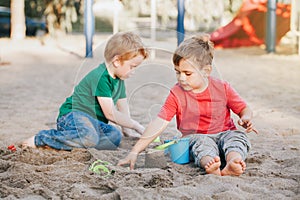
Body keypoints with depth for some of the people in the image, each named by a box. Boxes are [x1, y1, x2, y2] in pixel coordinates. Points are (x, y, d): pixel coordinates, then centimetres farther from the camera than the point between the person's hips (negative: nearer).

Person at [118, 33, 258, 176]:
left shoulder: (222, 88, 1)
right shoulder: (177, 94, -1)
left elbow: (244, 109, 10)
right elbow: (159, 123, -8)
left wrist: (245, 119, -16)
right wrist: (135, 151, -16)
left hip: (224, 134, 1)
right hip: (195, 137, -1)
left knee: (237, 136, -30)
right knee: (202, 141, -35)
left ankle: (233, 161, -62)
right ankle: (209, 164, -66)